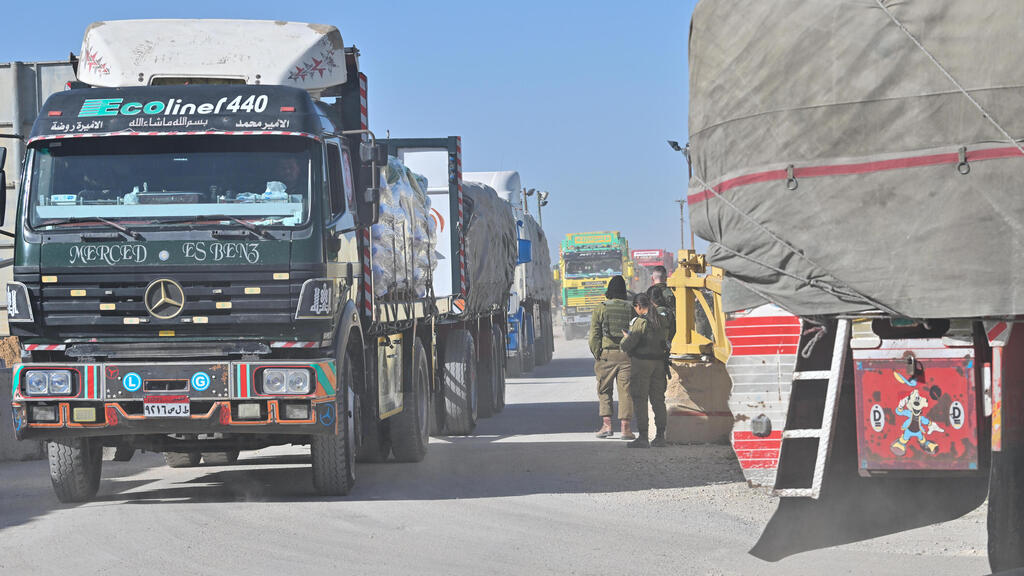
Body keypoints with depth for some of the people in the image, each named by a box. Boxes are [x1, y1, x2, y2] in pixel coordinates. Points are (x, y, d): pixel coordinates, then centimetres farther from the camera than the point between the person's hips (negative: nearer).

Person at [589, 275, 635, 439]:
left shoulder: (600, 309, 0)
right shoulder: (631, 309, 3)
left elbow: (594, 335, -3)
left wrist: (597, 355, 4)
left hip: (606, 354, -1)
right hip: (626, 355, 1)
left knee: (604, 390, 11)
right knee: (626, 391, 4)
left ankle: (607, 425, 3)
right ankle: (625, 428, 1)